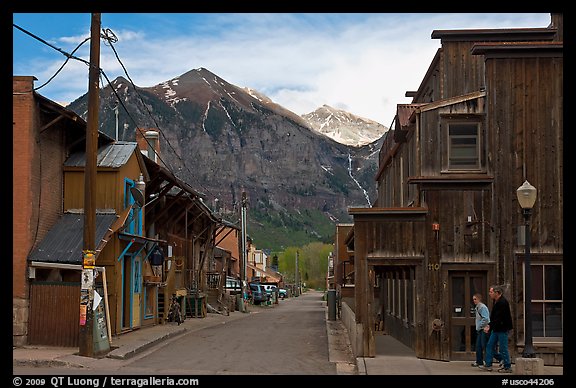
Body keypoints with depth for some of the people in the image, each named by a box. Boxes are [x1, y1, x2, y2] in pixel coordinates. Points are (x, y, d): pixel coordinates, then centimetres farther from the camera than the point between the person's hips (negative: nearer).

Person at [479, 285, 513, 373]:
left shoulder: (502, 302, -19)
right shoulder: (497, 302, 13)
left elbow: (498, 318, -24)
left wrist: (490, 327, -24)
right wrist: (489, 325, 9)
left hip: (502, 329, -10)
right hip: (496, 329, 10)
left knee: (503, 348, -3)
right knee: (490, 346, 10)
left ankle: (507, 367, 6)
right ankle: (488, 365, 15)